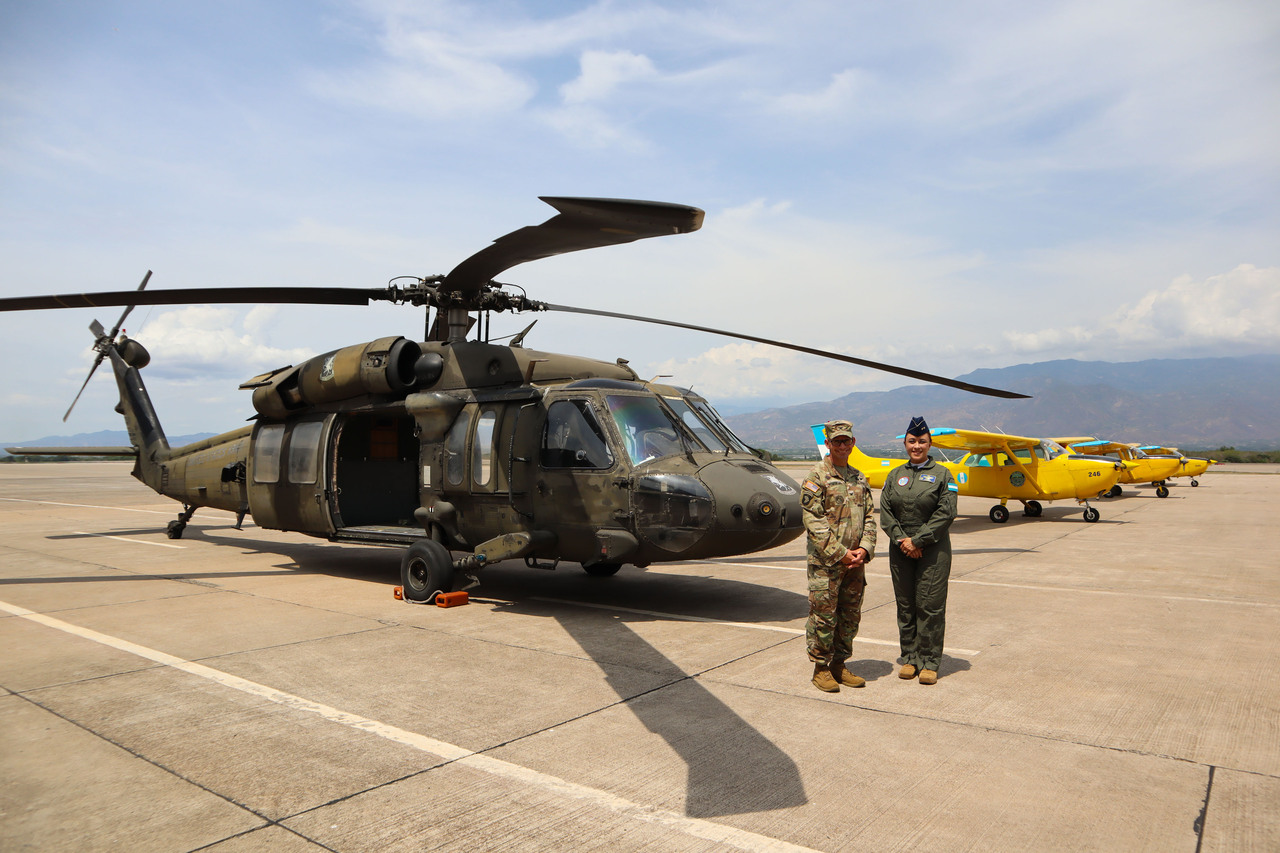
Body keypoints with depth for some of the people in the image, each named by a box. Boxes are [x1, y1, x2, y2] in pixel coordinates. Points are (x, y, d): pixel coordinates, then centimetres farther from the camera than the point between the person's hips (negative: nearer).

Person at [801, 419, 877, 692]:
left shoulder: (859, 478, 13)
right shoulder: (816, 477, -7)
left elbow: (869, 517, 13)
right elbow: (813, 520, -13)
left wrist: (864, 549, -4)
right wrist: (840, 553, -15)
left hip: (855, 562, 6)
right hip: (825, 561, -6)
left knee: (850, 616, 11)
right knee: (824, 616, -1)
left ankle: (839, 665, 24)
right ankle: (821, 669, 12)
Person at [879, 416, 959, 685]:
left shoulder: (942, 475, 1)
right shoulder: (895, 476, 12)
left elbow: (946, 513, -8)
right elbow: (885, 512, 5)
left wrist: (918, 540, -13)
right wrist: (902, 540, -9)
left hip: (933, 549, -3)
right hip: (901, 550, 4)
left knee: (930, 606, -2)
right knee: (905, 606, 8)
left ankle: (930, 663, 8)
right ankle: (910, 658, 19)